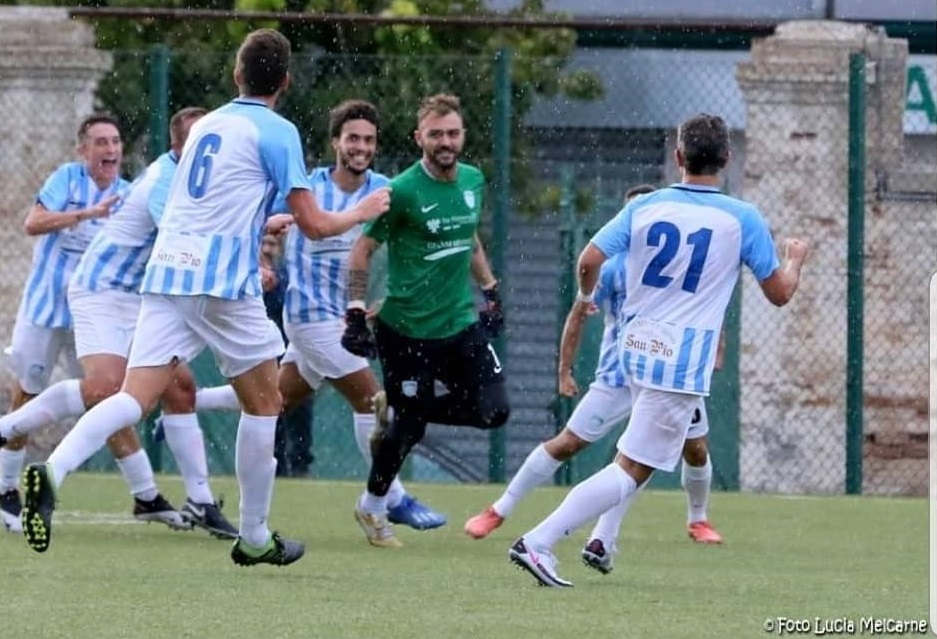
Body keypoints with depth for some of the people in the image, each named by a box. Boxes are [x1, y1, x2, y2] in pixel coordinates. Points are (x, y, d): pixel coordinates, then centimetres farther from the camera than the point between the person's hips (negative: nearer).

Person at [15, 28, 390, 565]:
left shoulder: (205, 125, 19)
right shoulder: (277, 132, -1)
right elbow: (314, 224, -2)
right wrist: (361, 214, 17)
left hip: (167, 274, 5)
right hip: (224, 282, -5)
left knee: (138, 396, -7)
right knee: (264, 401, 12)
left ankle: (54, 471, -32)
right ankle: (255, 537, 15)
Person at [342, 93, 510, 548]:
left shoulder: (472, 181, 5)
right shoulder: (403, 191, -14)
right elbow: (362, 250, -9)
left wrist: (489, 290, 20)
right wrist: (356, 314, -15)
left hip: (461, 323, 6)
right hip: (407, 330, -6)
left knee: (493, 410, -5)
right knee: (408, 426, -2)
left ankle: (395, 410, 18)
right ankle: (372, 509, 24)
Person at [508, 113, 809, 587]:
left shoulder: (644, 207, 2)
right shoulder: (742, 219, -6)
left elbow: (589, 260, -3)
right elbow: (779, 293, 2)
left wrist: (585, 294, 20)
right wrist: (795, 260, 24)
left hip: (634, 348, 6)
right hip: (682, 363, -6)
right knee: (632, 469, -6)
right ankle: (538, 543, -17)